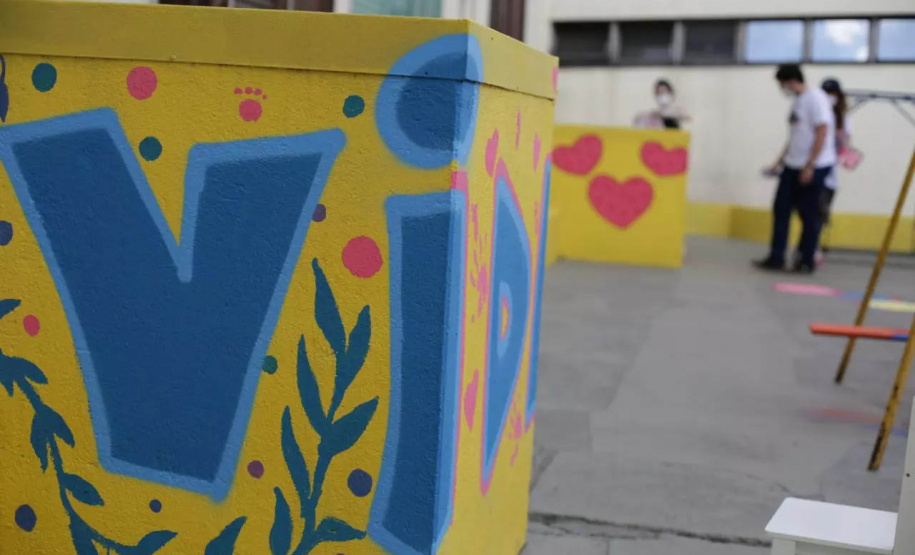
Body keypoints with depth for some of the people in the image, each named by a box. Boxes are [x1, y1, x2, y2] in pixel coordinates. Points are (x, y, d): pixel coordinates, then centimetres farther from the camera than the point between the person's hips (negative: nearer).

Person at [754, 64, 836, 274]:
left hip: (814, 167, -8)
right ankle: (776, 258, 11)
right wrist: (779, 162, 19)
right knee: (781, 209, 5)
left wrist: (810, 166, -18)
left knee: (809, 214, 0)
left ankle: (806, 261, 10)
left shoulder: (815, 98, -12)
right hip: (793, 166, 8)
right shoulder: (797, 101, 14)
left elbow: (822, 133, -16)